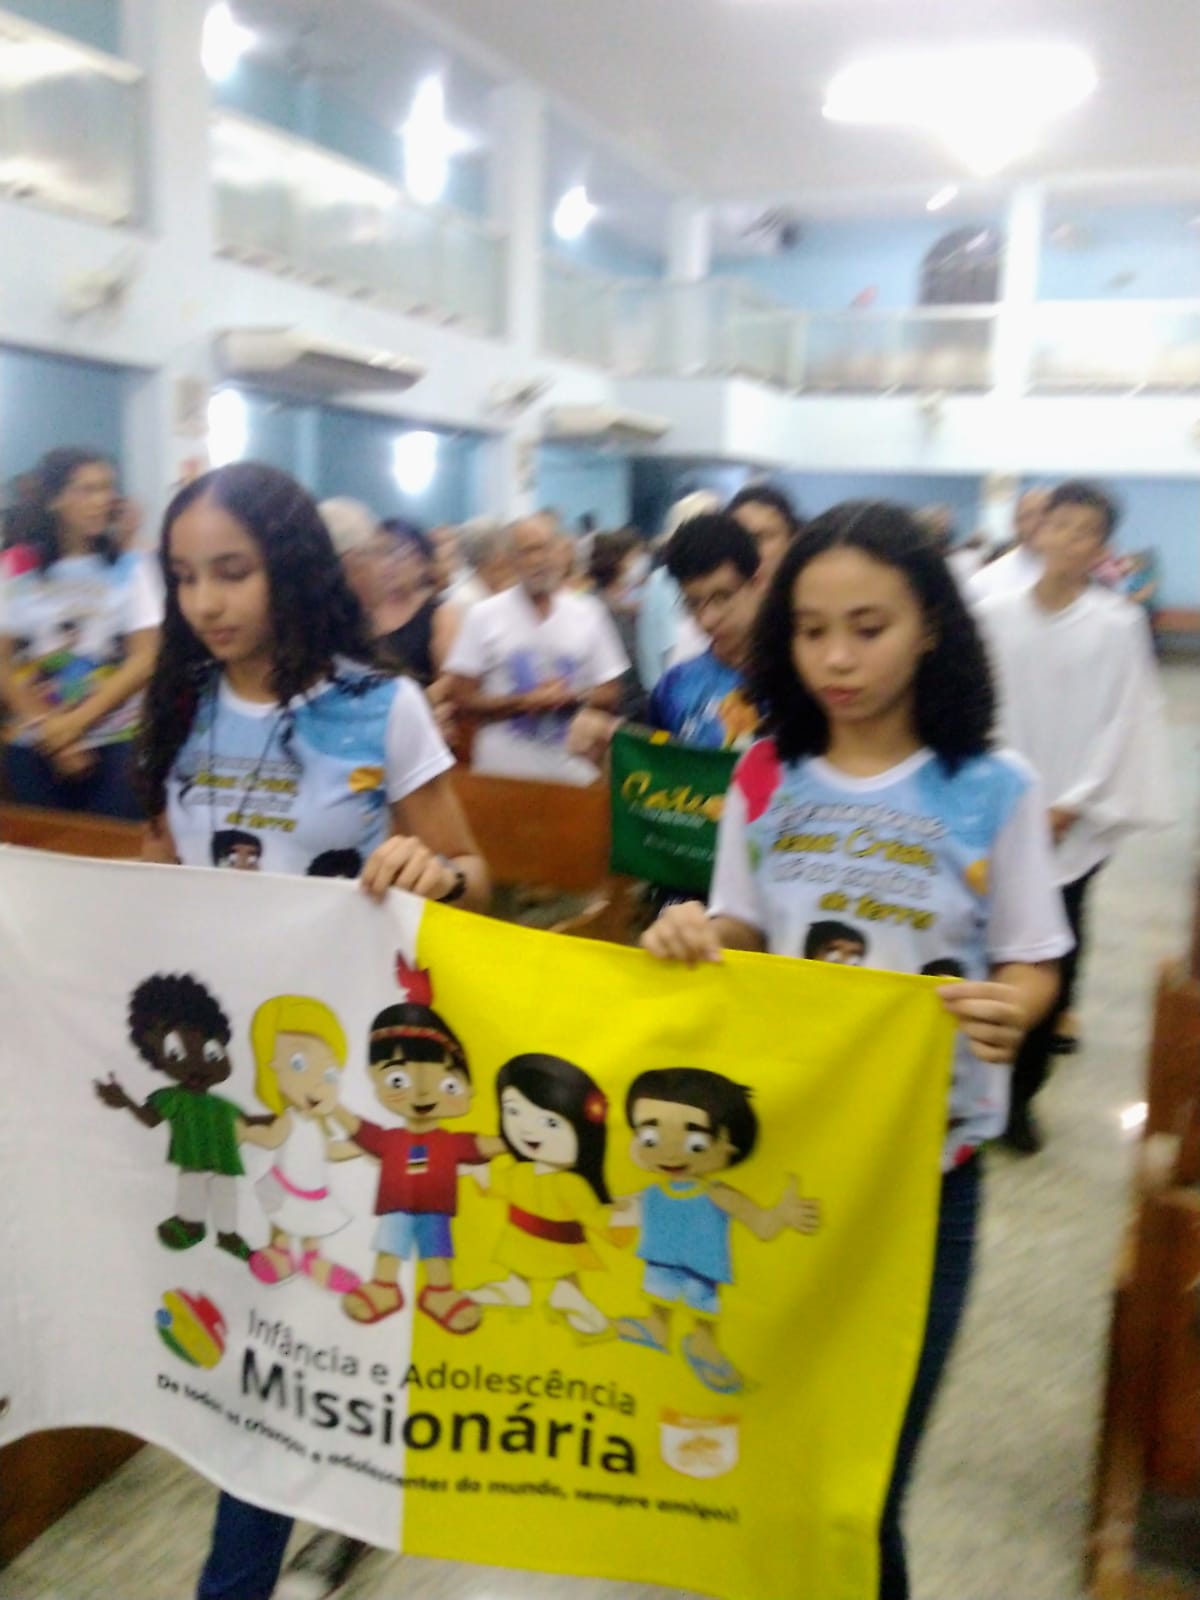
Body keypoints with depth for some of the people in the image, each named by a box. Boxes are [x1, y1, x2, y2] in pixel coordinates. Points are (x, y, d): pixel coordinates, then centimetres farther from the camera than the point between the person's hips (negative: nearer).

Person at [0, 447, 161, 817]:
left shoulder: (128, 565, 0)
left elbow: (146, 658, -7)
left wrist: (76, 721, -13)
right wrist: (46, 726, -10)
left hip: (115, 743, -1)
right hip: (35, 747, 1)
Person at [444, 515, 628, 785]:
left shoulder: (588, 613, 5)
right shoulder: (484, 615, -1)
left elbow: (610, 694, 7)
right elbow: (462, 698, -3)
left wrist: (570, 698, -14)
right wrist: (523, 702, -16)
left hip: (573, 774, 2)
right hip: (503, 774, -1)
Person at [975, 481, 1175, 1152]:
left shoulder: (1118, 625, -4)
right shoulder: (994, 616, -1)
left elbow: (1121, 725, -3)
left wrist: (1071, 805, -8)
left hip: (1074, 826, 0)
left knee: (1054, 962, 5)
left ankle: (1022, 1091, 21)